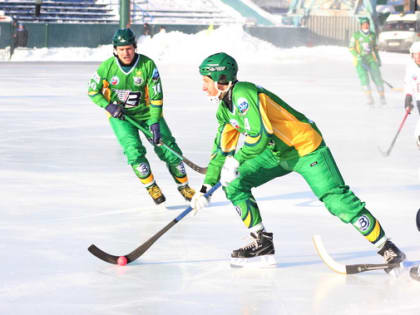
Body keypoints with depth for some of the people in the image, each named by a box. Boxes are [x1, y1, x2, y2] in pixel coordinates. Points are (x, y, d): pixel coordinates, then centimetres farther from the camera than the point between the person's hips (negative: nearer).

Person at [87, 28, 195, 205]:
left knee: (167, 147, -4)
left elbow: (156, 96, -14)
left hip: (146, 111, 0)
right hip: (119, 115, 0)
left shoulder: (147, 65, -17)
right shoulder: (107, 67, -14)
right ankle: (151, 187, -2)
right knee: (134, 149, -21)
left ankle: (183, 185, 15)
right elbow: (93, 91, -1)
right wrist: (108, 106, -16)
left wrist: (155, 122, -21)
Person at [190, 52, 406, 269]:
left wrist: (236, 160, -26)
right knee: (234, 184, -1)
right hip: (275, 152, 9)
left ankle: (385, 245, -9)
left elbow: (259, 136, -35)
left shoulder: (244, 94, -25)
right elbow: (222, 149, 13)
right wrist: (206, 188, 10)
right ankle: (262, 242, 5)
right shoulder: (225, 108, 6)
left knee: (336, 200, -16)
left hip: (305, 147, -9)